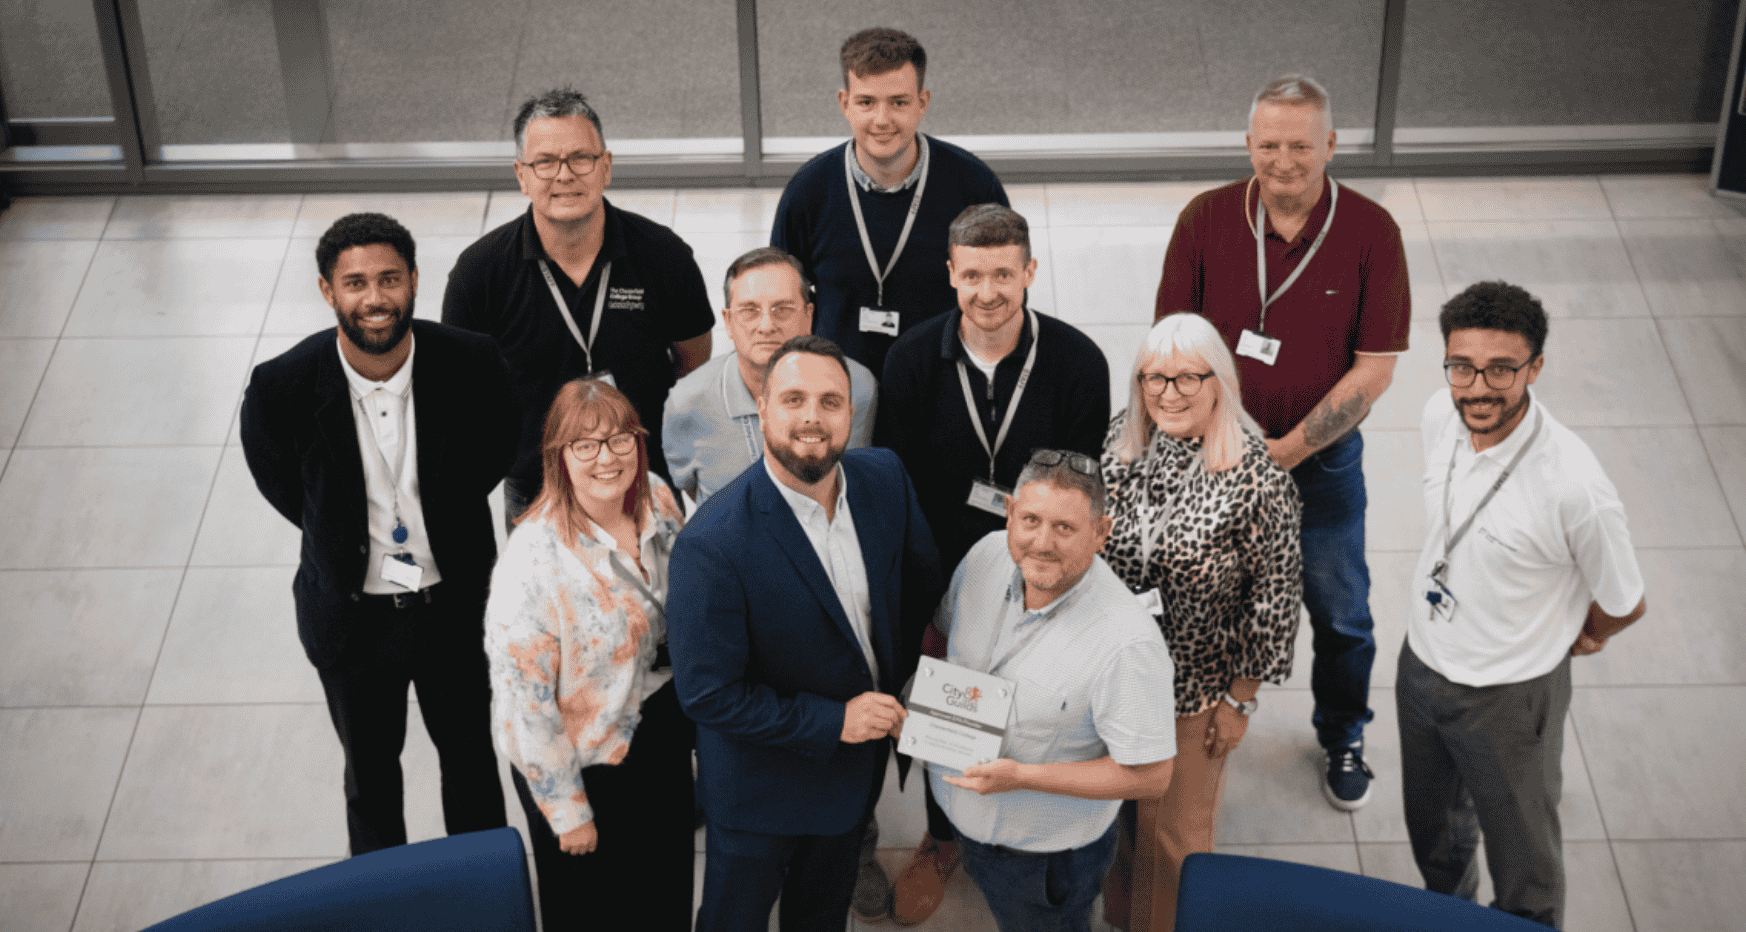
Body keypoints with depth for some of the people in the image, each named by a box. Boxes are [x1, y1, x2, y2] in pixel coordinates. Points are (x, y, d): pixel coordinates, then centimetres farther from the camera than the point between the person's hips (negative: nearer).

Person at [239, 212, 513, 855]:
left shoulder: (473, 362, -21)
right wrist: (342, 534, 5)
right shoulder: (282, 387, -24)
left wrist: (444, 511, 4)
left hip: (455, 604, 1)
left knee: (471, 756, 22)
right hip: (351, 616, -1)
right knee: (371, 774, 21)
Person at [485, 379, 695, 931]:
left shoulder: (657, 501, -10)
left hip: (663, 734, 6)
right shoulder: (533, 562, -31)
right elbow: (525, 703, -23)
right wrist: (568, 812, -15)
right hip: (584, 758, -6)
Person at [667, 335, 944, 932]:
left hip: (857, 763, 5)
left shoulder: (885, 477, -14)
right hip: (762, 780, -5)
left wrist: (895, 673, 4)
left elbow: (922, 576, 6)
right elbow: (708, 695, -28)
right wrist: (833, 721, -26)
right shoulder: (713, 545, -33)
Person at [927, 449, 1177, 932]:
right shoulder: (988, 555, -15)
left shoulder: (1128, 643, -35)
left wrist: (1022, 776, -30)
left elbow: (1150, 775, -28)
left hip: (1048, 852, -6)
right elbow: (943, 636, 6)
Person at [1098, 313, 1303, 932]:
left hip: (1196, 683, -4)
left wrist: (1241, 697, -9)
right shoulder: (1120, 439, -9)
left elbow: (1276, 594, -14)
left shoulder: (1257, 478, -24)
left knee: (1175, 825, 15)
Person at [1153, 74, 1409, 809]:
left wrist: (1288, 449, -18)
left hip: (1324, 459, 0)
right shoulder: (1206, 220, -12)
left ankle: (1343, 737, 42)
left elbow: (1375, 368, -13)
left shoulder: (1371, 232, -15)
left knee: (1340, 612, 16)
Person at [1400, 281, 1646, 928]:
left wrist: (1569, 636, 4)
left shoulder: (1574, 486, -34)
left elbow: (1623, 607, -15)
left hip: (1509, 697, -6)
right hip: (1422, 662, 6)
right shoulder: (1440, 418, -15)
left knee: (1525, 873, 15)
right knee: (1433, 834, 30)